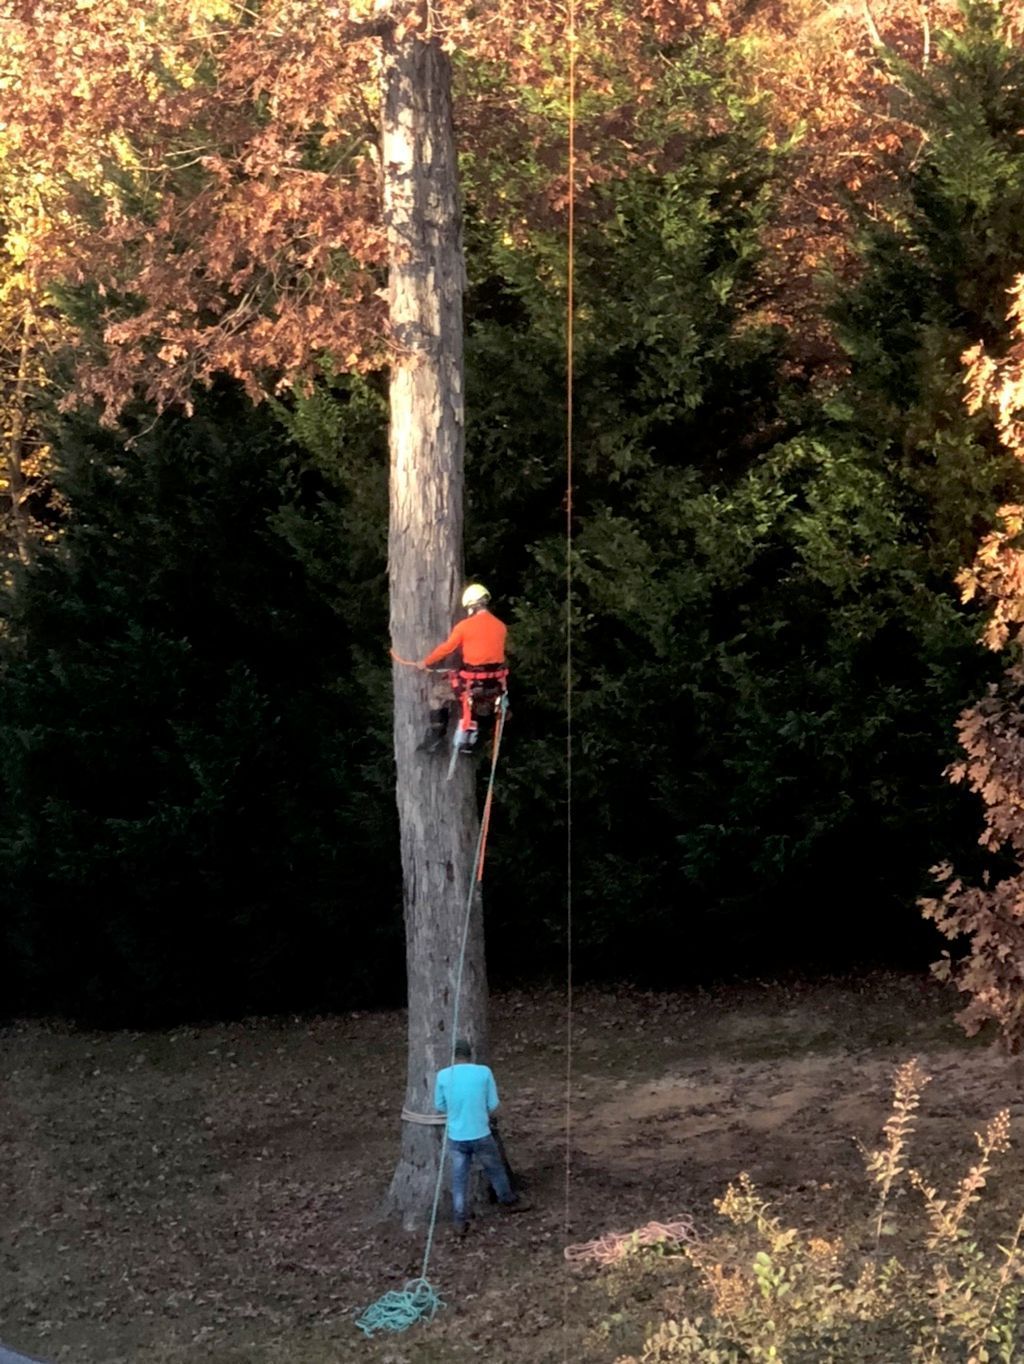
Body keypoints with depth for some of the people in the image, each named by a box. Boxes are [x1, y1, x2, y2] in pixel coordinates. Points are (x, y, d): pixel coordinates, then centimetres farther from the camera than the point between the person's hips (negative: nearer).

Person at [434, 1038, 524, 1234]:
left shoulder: (443, 1075, -7)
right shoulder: (484, 1072, -10)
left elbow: (440, 1106, 5)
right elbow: (493, 1104, -2)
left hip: (456, 1137, 1)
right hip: (481, 1135, -1)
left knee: (459, 1179, 11)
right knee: (495, 1170, 22)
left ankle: (459, 1222, 14)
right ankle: (509, 1201, 41)